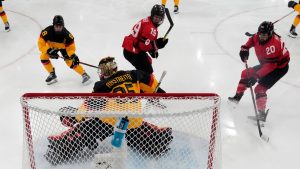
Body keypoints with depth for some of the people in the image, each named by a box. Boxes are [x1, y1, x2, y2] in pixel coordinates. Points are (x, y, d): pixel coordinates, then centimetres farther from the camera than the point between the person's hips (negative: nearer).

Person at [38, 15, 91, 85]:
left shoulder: (67, 34, -34)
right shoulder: (47, 32, -35)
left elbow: (71, 46, -23)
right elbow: (41, 43, -28)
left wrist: (73, 55, -38)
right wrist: (49, 51, -40)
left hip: (63, 47, -2)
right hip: (51, 46, 3)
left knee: (70, 61, -17)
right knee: (43, 57, -13)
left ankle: (84, 75, -6)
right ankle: (52, 75, 5)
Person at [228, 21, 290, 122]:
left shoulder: (273, 45, -36)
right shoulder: (259, 37, -12)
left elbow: (269, 66, -38)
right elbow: (252, 39, 13)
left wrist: (256, 76, -41)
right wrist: (245, 48, -3)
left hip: (279, 67, -9)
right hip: (266, 63, 9)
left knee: (260, 89, -19)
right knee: (246, 73, 11)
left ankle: (262, 114, -15)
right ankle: (237, 97, 25)